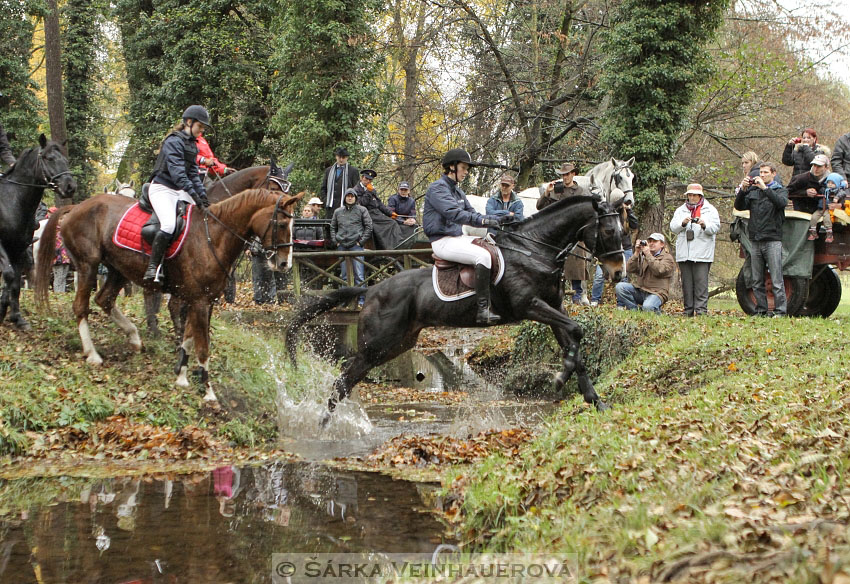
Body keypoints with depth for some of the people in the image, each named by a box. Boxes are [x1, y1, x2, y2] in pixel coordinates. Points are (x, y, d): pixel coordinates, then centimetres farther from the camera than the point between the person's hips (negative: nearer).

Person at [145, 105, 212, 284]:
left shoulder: (192, 144, 16)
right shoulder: (174, 142, -13)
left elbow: (193, 173, 13)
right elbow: (177, 172, -22)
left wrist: (203, 195, -1)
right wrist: (194, 195, -30)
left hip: (180, 192, 9)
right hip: (162, 188, -9)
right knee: (169, 224, -31)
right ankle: (152, 268, -27)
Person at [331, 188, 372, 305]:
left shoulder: (362, 210, 4)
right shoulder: (338, 212, 14)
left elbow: (368, 226, 2)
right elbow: (333, 227, 22)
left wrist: (361, 241, -5)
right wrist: (336, 241, 8)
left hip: (356, 246, -4)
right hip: (342, 247, 4)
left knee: (358, 274, -7)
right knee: (345, 275, 9)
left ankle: (361, 300, -5)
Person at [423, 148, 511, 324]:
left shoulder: (458, 191, 20)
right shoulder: (437, 188, -11)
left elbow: (472, 214, 15)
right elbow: (454, 213, -25)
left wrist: (498, 220, 0)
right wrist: (485, 221, -35)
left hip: (459, 237, 10)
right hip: (443, 241, -10)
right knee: (482, 255, -29)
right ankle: (483, 309, -32)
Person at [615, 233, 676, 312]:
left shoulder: (667, 258, 4)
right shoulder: (642, 256, 19)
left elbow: (659, 270, -17)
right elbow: (629, 269, 6)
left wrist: (648, 254, -14)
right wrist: (636, 253, -4)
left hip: (656, 293, -5)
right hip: (639, 290, 5)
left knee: (647, 307, -36)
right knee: (620, 287, -18)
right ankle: (635, 310, -13)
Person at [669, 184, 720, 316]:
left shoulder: (710, 210, 9)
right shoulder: (680, 210, 18)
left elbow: (715, 227, -1)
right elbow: (673, 227, 7)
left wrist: (704, 225, -21)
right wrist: (683, 223, -13)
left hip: (702, 254, -3)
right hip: (684, 254, 3)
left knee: (701, 282, -10)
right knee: (687, 283, 4)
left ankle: (701, 309, -11)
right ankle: (688, 310, 8)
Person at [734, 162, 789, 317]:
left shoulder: (781, 190, 8)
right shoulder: (753, 191, 17)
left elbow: (781, 202, -14)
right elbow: (739, 206, 4)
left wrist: (765, 188, -19)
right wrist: (742, 189, -11)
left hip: (773, 240, -4)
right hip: (756, 241, 4)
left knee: (777, 280, -8)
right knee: (757, 281, 6)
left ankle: (780, 311, -8)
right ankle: (761, 310, 11)